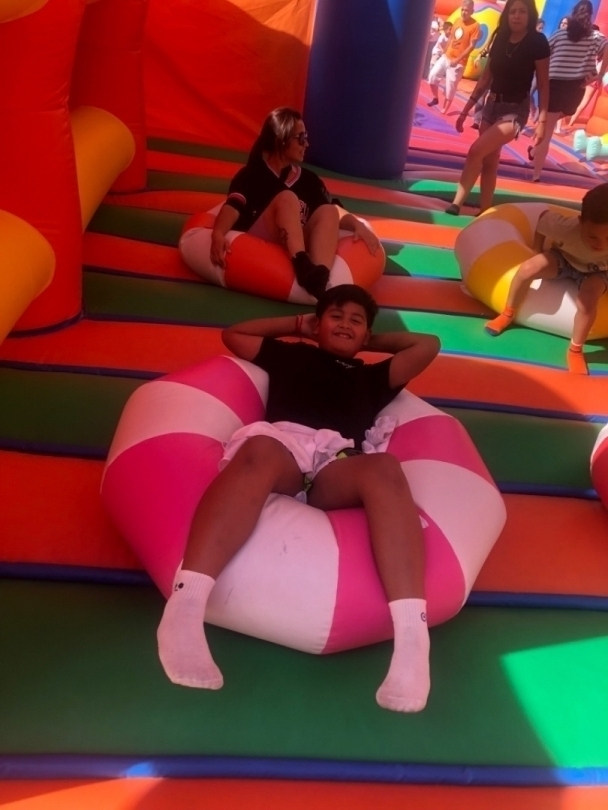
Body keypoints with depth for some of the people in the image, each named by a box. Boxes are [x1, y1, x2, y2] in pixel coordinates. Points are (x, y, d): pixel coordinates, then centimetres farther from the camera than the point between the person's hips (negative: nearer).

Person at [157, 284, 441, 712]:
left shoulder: (371, 376, 39)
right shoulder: (290, 354, 37)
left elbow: (429, 345, 43)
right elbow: (233, 334, 44)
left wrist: (375, 340, 47)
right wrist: (297, 324, 46)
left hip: (338, 465, 1)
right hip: (280, 441, -1)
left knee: (385, 468, -34)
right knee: (260, 452, -39)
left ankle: (411, 637, -50)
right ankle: (185, 605, -58)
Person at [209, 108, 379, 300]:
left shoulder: (308, 179, 20)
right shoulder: (251, 174, 4)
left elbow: (334, 212, 12)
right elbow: (233, 205, -13)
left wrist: (358, 225, -9)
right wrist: (218, 234, -33)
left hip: (298, 248, 4)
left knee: (328, 211, -17)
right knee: (287, 198, -23)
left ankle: (320, 278, -44)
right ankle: (303, 266, -49)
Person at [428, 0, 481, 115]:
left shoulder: (475, 26, -14)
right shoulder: (457, 21, 5)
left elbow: (471, 46, -15)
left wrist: (457, 59, -19)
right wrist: (444, 52, 11)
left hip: (458, 61, -6)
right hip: (446, 56, 6)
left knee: (450, 86, -2)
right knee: (433, 75, -1)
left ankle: (444, 109, 13)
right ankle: (435, 98, 20)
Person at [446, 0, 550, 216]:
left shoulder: (537, 42, -9)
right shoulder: (500, 39, 5)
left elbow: (543, 85, -7)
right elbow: (486, 78, 11)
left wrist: (542, 121, -14)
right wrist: (466, 109, 10)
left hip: (515, 110, -6)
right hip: (492, 105, 6)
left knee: (476, 151, -22)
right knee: (489, 161, 5)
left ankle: (456, 204, -20)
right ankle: (484, 212, 11)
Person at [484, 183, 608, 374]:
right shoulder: (567, 227, -39)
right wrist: (539, 254, -10)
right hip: (564, 258, 1)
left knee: (587, 301, -31)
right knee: (528, 268, -27)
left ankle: (575, 351, -6)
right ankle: (507, 315, -1)